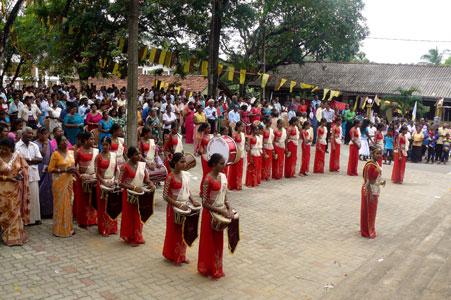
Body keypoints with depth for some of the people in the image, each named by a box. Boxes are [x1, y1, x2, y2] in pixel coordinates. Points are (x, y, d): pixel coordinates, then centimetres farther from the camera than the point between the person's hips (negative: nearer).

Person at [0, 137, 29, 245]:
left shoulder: (18, 155, -3)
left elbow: (24, 167, 8)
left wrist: (21, 173, -11)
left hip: (16, 189, 2)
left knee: (16, 212, 10)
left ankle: (16, 236, 22)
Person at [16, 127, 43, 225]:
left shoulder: (34, 146, 11)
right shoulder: (17, 146, -4)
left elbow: (40, 159, 3)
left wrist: (28, 160, -10)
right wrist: (33, 161, -11)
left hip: (33, 175, 4)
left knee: (35, 197, 5)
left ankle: (35, 218, 14)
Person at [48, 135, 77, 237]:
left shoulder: (71, 152, 10)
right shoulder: (56, 154, -8)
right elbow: (50, 169, -11)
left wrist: (73, 170, 1)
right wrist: (64, 170, -17)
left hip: (69, 181, 6)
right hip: (59, 182, -6)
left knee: (69, 204, 10)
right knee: (60, 204, -2)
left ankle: (68, 228, 20)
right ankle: (59, 229, 8)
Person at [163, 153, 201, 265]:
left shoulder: (186, 175, 2)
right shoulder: (170, 177, -17)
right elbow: (165, 196, -15)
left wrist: (193, 201, -3)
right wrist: (179, 205, -22)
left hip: (185, 207, 6)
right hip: (174, 208, -6)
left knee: (184, 231, 14)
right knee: (175, 232, 6)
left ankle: (181, 256, 29)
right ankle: (174, 257, 23)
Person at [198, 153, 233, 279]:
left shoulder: (223, 176, 2)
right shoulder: (208, 180, -20)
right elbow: (204, 203, -19)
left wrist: (229, 209, -7)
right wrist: (221, 211, -20)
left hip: (221, 212, 7)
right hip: (210, 213, -7)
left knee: (218, 241, 16)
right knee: (209, 242, 7)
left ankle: (217, 269, 31)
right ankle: (207, 269, 24)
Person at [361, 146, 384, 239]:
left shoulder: (376, 163, 4)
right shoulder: (370, 165, -24)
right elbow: (367, 181, -23)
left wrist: (380, 182, 5)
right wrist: (371, 195, -22)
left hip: (375, 190, 9)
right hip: (369, 190, -9)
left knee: (372, 211, 20)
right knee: (368, 211, 5)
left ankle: (371, 230, 35)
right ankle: (367, 232, 20)